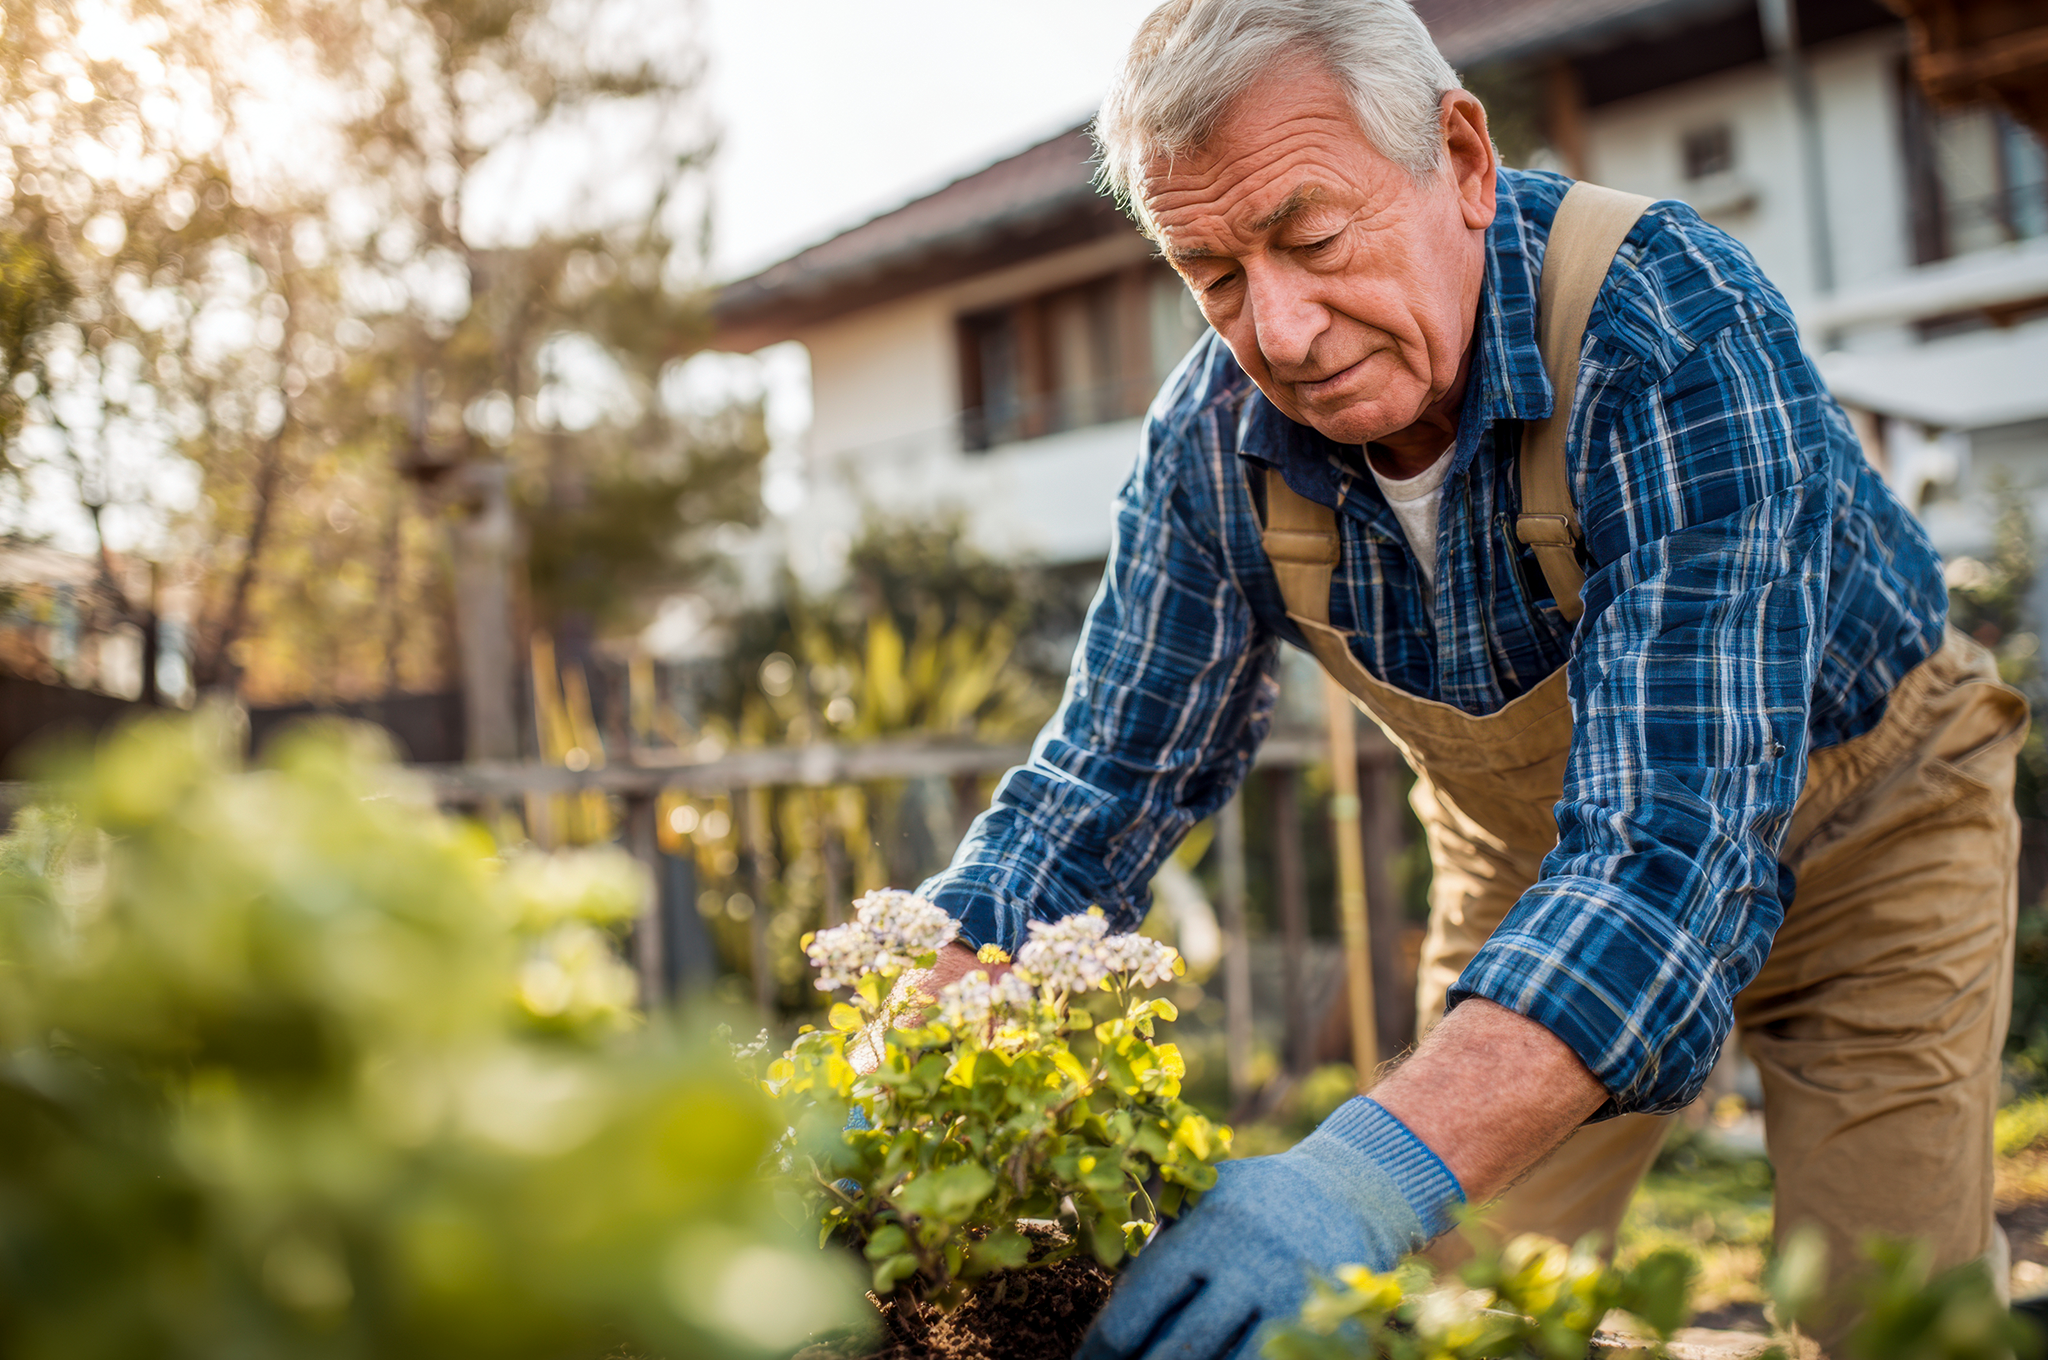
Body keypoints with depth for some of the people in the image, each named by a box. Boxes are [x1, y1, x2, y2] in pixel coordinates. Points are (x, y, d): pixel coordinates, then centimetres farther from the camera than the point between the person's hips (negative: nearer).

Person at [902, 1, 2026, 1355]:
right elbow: (1102, 782, -13)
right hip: (1530, 847, 4)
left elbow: (1683, 831, -45)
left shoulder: (1674, 329, -36)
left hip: (1858, 815, -3)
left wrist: (1382, 1170, -59)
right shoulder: (1211, 444, -20)